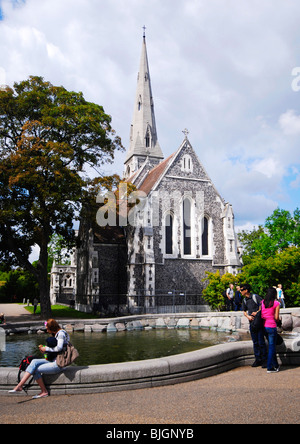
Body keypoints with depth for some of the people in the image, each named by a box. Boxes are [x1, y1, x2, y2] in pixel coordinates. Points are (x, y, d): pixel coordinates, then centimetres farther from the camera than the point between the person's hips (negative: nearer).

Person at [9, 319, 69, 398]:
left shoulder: (61, 333, -11)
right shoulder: (56, 335, 19)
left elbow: (59, 348, -24)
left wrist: (46, 349, -11)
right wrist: (43, 350, 4)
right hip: (54, 360, 9)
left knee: (35, 369, -10)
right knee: (34, 362, -8)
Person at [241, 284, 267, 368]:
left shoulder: (255, 297, -10)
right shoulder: (244, 300, 10)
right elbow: (244, 311, 17)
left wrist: (257, 312, -18)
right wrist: (248, 316, -3)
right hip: (252, 323, 6)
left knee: (261, 341, -5)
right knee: (255, 342, 9)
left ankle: (265, 360, 8)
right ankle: (258, 359, 17)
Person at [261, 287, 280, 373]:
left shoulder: (262, 302, 3)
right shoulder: (276, 303, -11)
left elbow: (260, 315, 4)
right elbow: (276, 317, -12)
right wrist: (277, 320, 9)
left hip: (264, 326, 6)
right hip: (272, 327, -6)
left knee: (272, 346, 18)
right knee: (272, 347, 4)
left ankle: (275, 365, 29)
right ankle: (270, 367, 9)